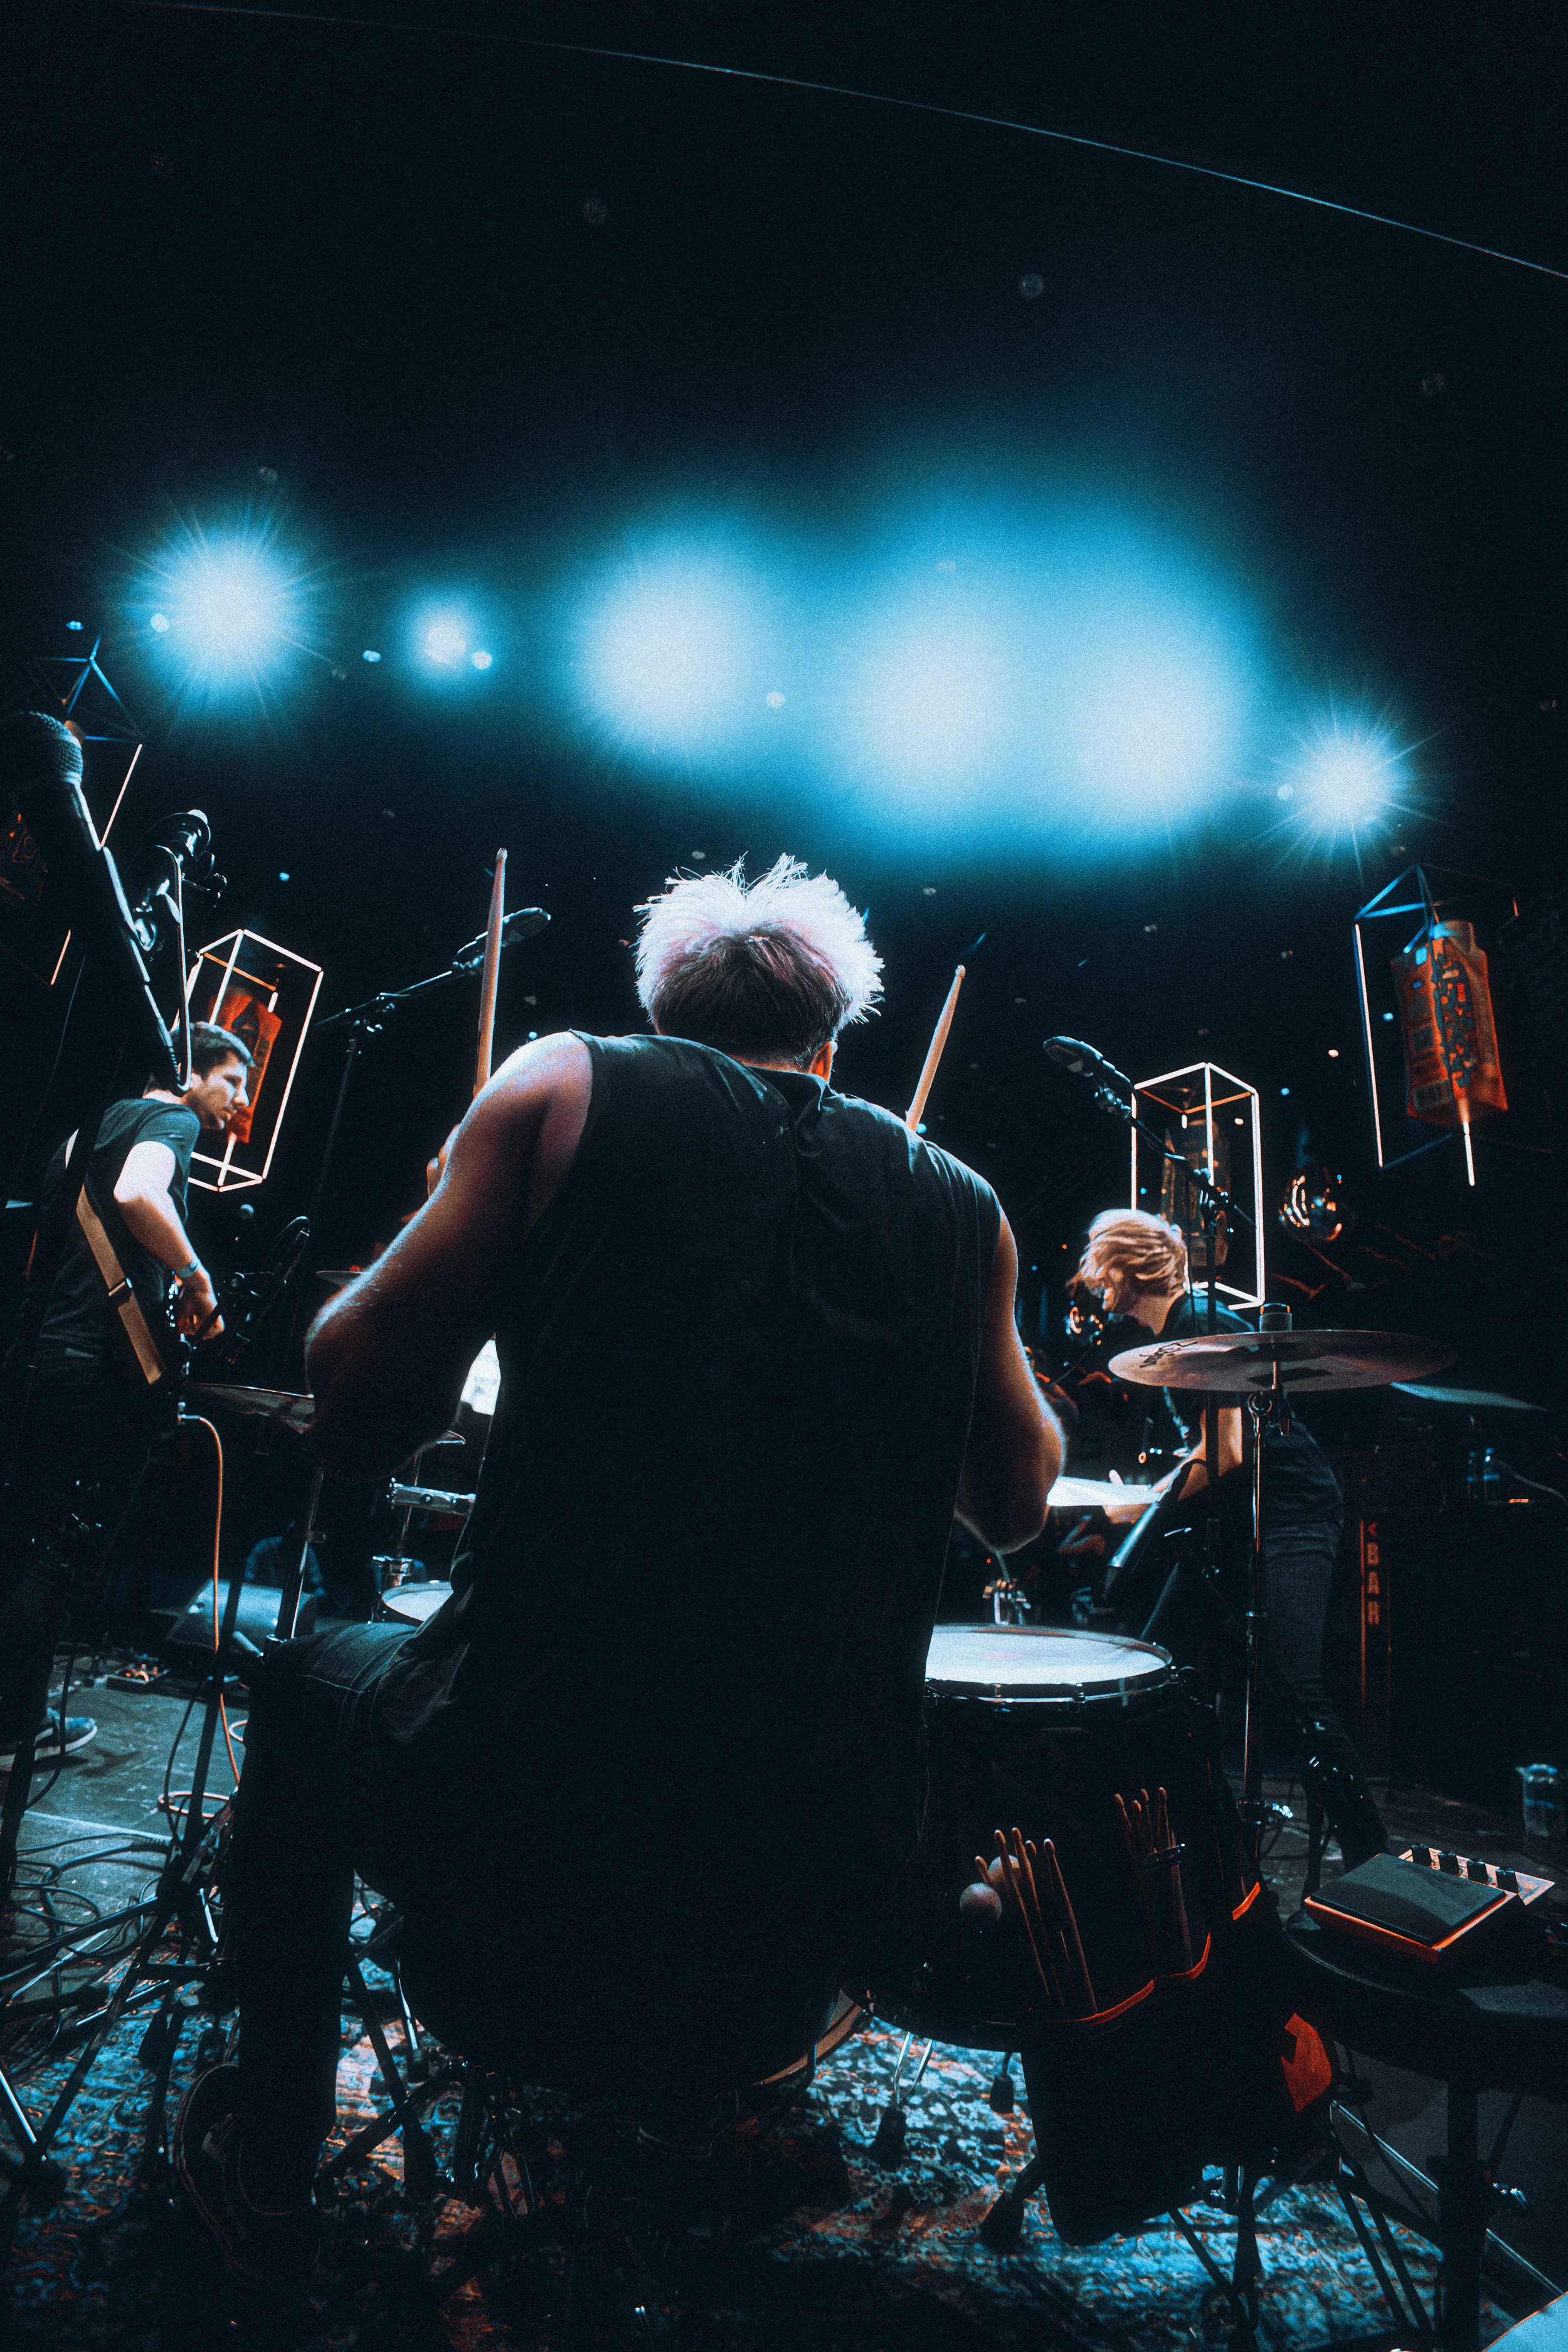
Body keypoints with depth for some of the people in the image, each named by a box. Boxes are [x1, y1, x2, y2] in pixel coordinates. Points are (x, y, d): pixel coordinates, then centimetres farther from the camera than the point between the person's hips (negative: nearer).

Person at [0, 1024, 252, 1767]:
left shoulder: (102, 1120, 20)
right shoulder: (173, 1119, -8)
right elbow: (138, 1195, -30)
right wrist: (197, 1281, -18)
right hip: (105, 1365, -9)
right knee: (69, 1550, 2)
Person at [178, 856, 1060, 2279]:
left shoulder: (576, 1087, -5)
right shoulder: (958, 1204, 4)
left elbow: (358, 1423, -5)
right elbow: (1014, 1508, 16)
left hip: (512, 1861, -2)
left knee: (312, 1681, 29)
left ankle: (266, 2170, 41)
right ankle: (682, 2108, 51)